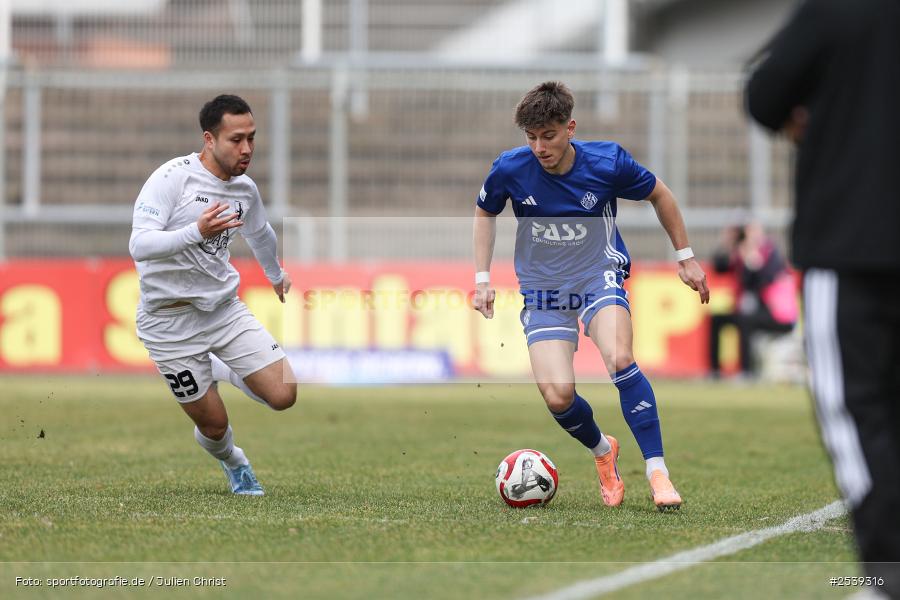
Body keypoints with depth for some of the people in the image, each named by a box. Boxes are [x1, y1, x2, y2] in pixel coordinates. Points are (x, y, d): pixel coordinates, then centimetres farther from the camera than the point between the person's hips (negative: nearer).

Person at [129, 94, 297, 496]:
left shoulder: (245, 190, 4)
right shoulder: (173, 177, -17)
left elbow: (260, 235, 28)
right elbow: (139, 245, -26)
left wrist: (276, 275, 44)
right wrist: (196, 232, -40)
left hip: (225, 309, 5)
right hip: (170, 322, -5)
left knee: (283, 395, -9)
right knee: (213, 425, -2)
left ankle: (219, 371, 23)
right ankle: (233, 463, 36)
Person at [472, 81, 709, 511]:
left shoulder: (607, 162, -16)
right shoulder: (510, 169, -13)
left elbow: (659, 195, 5)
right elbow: (484, 213, 10)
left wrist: (685, 258, 9)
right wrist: (482, 278, 4)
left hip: (600, 277, -2)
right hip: (543, 290, 2)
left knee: (619, 360, -31)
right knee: (557, 397, -15)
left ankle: (657, 472, -24)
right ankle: (603, 451, 19)